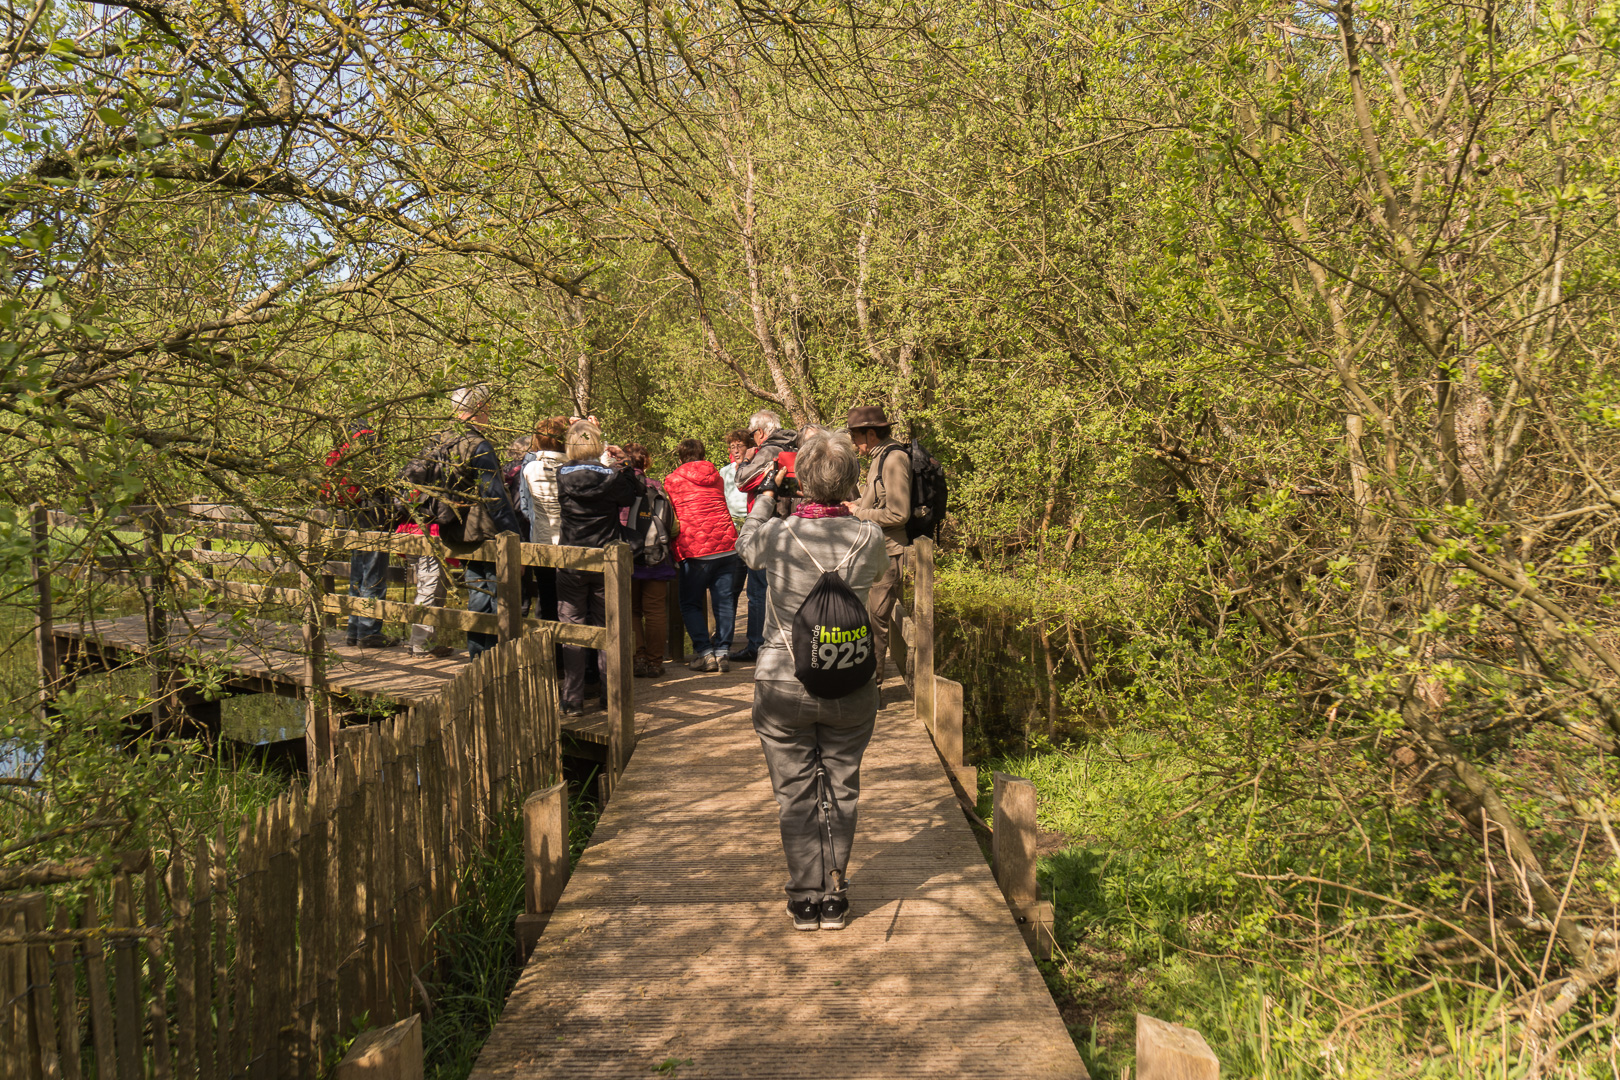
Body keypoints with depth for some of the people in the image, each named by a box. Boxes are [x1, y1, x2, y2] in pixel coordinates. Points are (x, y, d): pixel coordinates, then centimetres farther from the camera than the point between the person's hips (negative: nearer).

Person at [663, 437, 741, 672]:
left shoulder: (672, 480, 6)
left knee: (690, 604, 7)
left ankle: (705, 652, -2)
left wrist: (676, 552, 21)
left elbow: (672, 518, 12)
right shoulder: (716, 476, 16)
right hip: (727, 544, 3)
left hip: (696, 549, -3)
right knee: (724, 601, 7)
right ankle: (722, 651, 5)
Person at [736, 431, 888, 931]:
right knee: (841, 791, 15)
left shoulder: (777, 534, -14)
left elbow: (746, 544, 11)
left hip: (782, 684, -1)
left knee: (795, 795, 12)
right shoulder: (869, 538, -11)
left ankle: (806, 899, 19)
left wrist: (766, 493, 24)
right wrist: (842, 513, 20)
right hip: (852, 686, 1)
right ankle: (834, 899, 23)